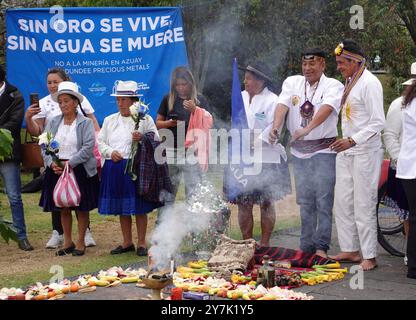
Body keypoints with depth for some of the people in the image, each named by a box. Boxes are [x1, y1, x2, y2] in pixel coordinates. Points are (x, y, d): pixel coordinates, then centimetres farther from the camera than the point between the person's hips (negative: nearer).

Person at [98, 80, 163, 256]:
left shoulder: (145, 119, 1)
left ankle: (141, 243, 9)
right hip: (115, 168, 4)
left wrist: (142, 139, -19)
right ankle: (127, 242, 21)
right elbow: (100, 141, 14)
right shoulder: (110, 120, 14)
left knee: (139, 208, -1)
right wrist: (110, 152, -4)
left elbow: (156, 140, -1)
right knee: (121, 207, 10)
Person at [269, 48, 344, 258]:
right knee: (305, 201, 10)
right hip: (299, 150, 5)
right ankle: (306, 246, 18)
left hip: (324, 150, -5)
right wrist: (275, 127, -28)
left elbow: (326, 109, -24)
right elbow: (283, 105, -8)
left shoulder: (333, 86, -6)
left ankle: (322, 247, -2)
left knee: (323, 200, -7)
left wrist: (307, 129, -40)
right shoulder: (292, 83, 8)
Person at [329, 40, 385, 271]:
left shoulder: (369, 83, -14)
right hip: (346, 151, 9)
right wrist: (345, 141, 17)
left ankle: (369, 256, 2)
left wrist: (352, 140, -25)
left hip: (365, 152, -9)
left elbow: (378, 122, -19)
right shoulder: (349, 82, 14)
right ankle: (350, 250, 20)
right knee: (343, 203, 11)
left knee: (364, 205, -5)